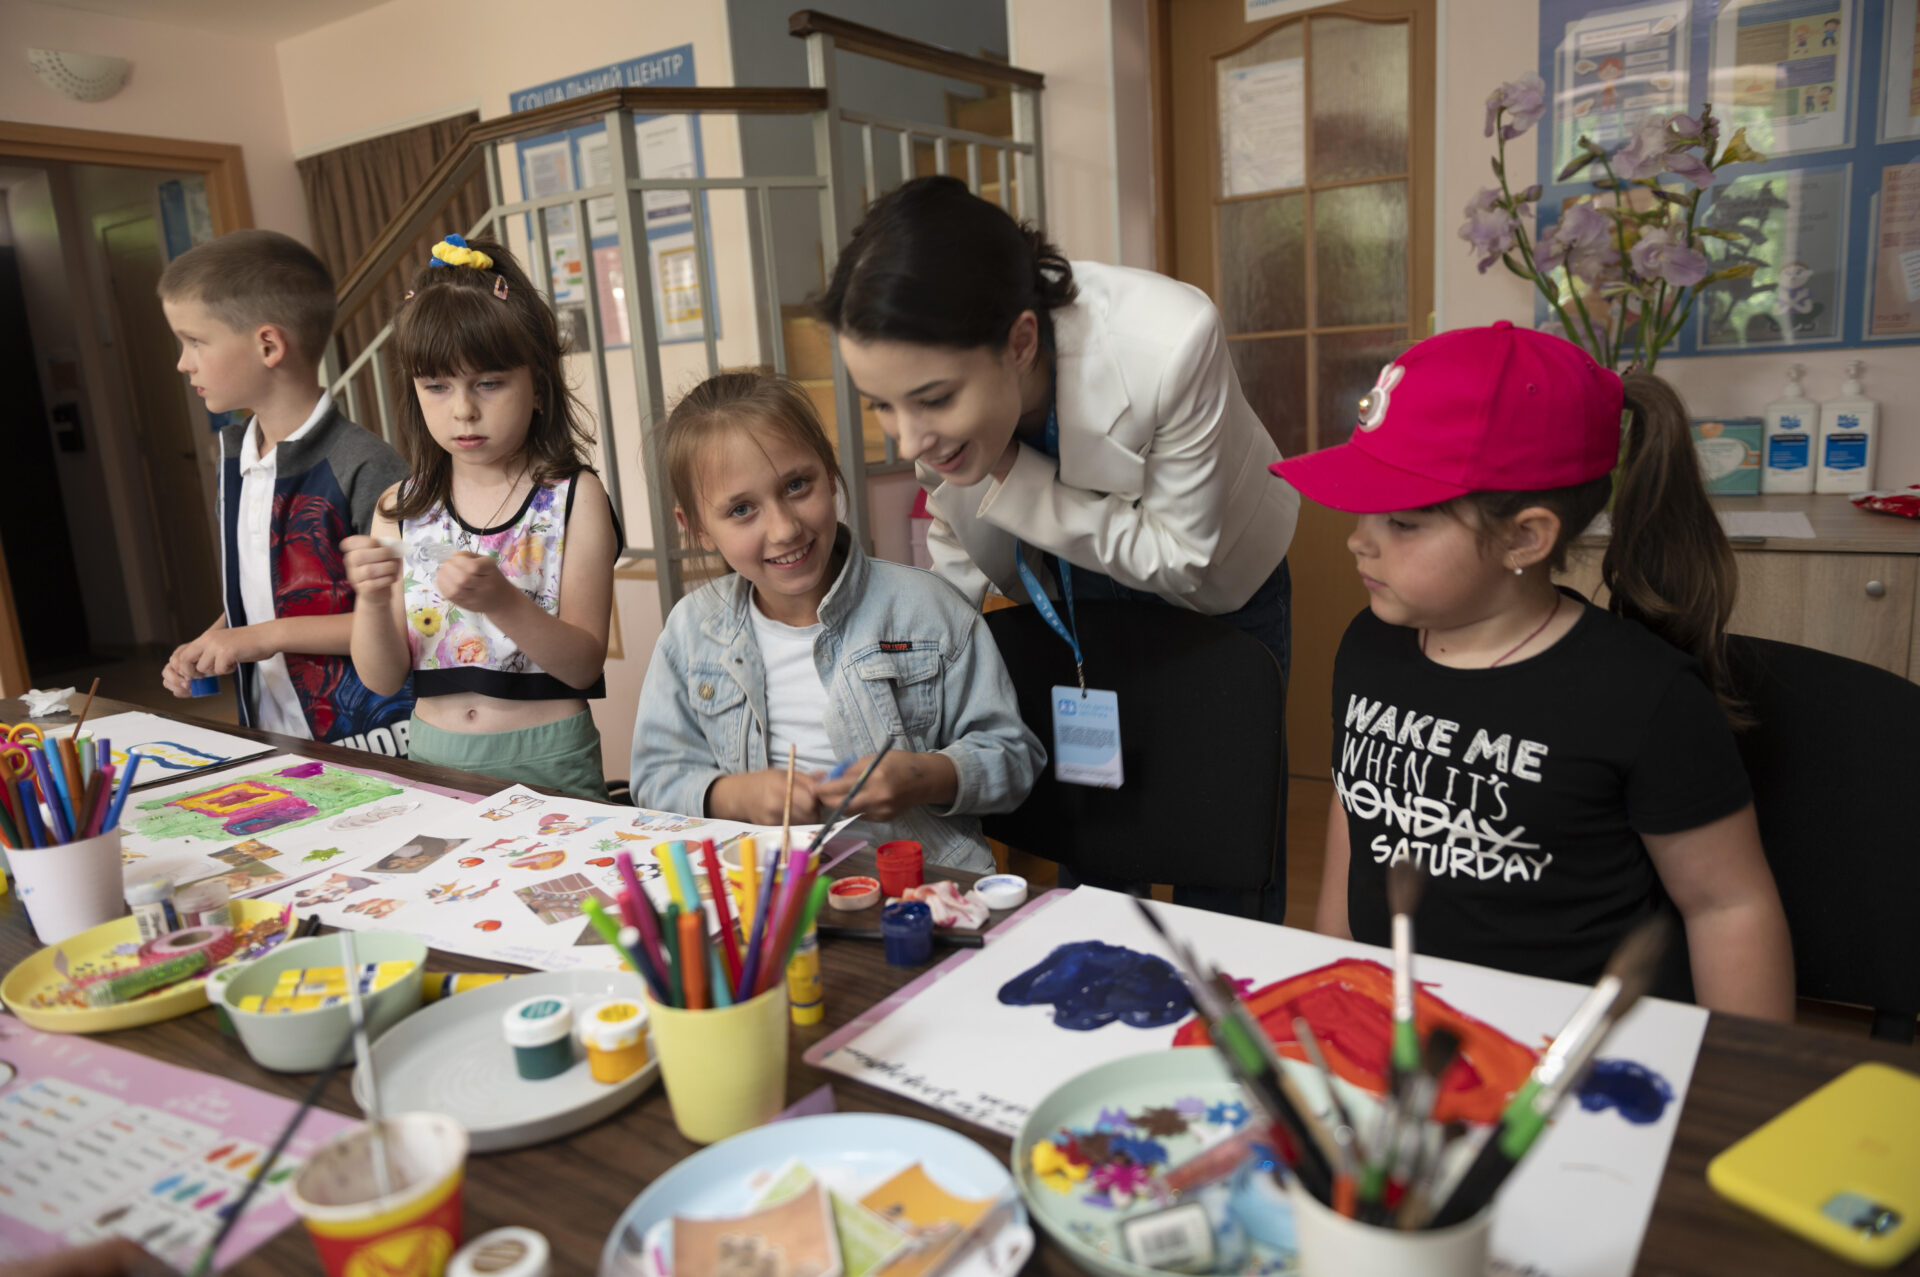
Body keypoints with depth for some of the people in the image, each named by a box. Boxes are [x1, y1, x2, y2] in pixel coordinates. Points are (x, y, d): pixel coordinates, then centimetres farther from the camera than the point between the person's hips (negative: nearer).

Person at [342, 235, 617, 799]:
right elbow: (382, 678, 5)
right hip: (433, 757, 3)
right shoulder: (400, 509, 7)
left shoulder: (573, 497, -3)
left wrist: (501, 601, -23)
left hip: (546, 763, -3)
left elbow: (584, 665, -8)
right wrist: (372, 601, -14)